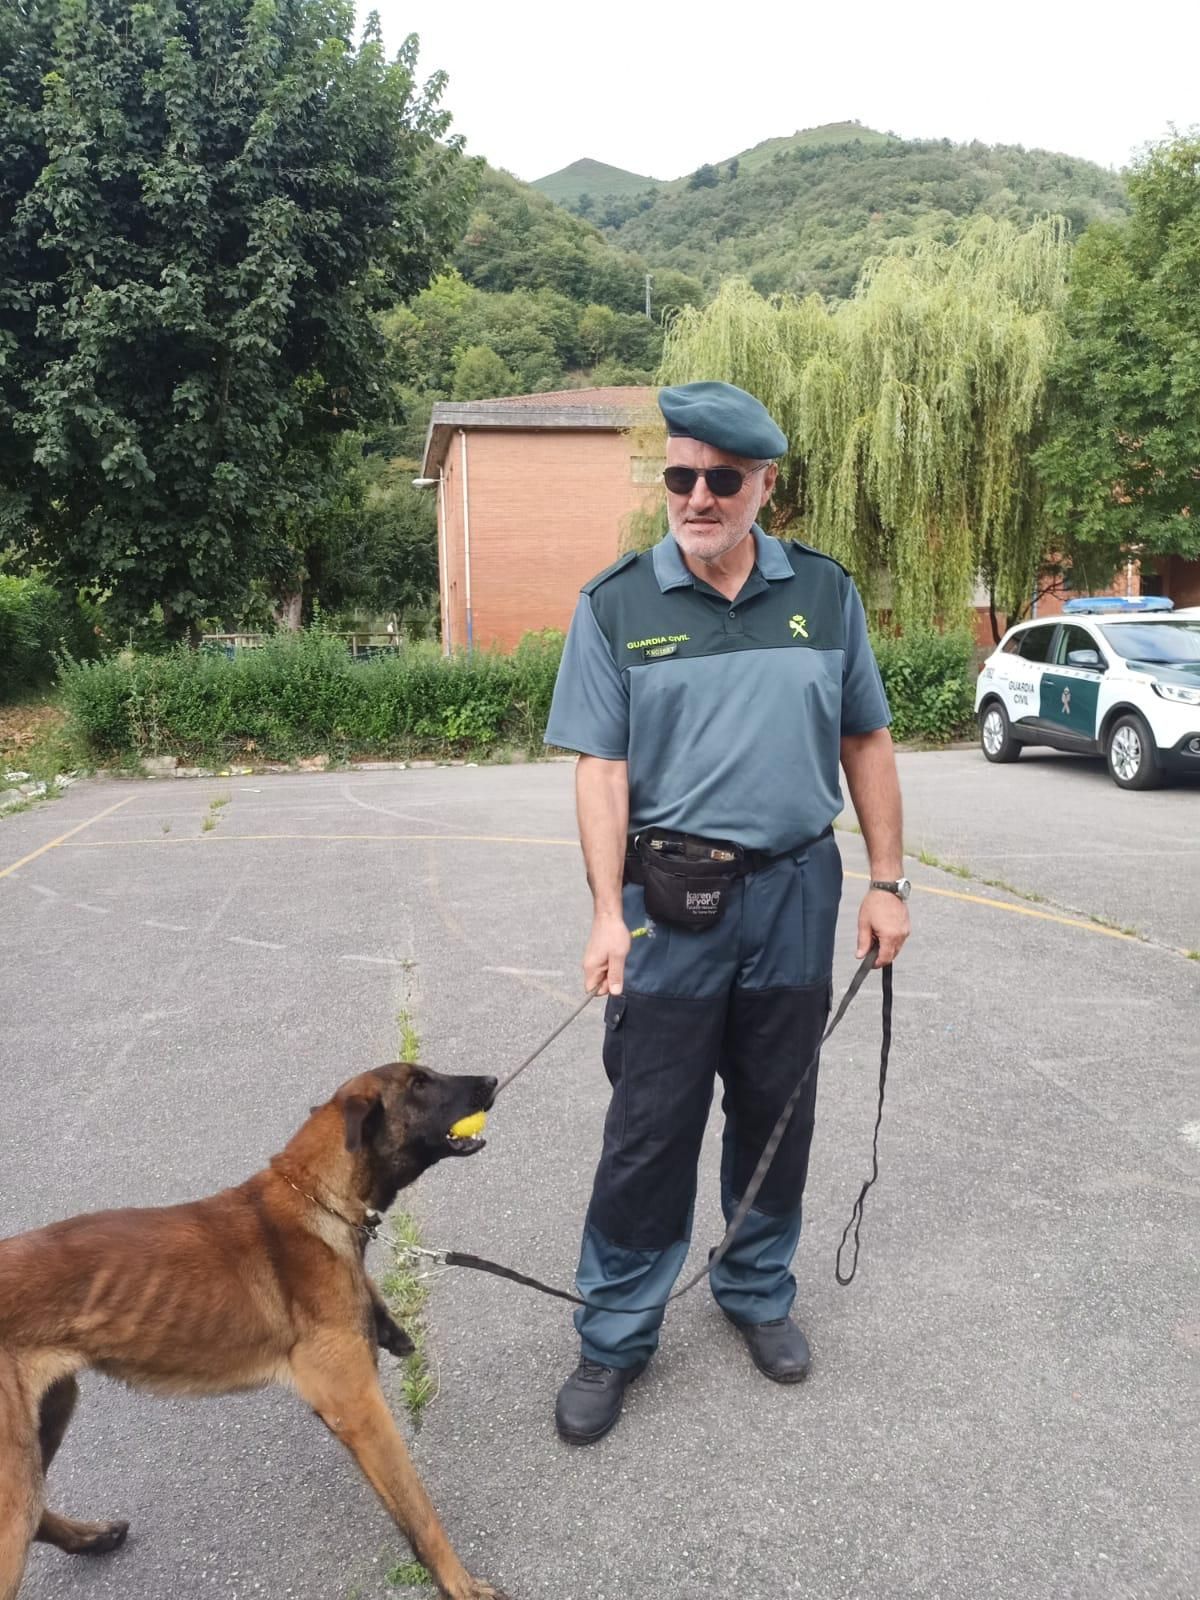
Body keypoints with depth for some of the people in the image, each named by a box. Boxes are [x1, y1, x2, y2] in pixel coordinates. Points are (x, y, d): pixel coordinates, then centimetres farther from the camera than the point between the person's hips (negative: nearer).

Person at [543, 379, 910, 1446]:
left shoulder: (825, 593, 3)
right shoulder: (616, 604, -3)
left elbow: (866, 741, 8)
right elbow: (602, 766, -7)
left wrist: (887, 882, 5)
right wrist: (609, 912, -16)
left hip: (797, 891, 3)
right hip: (671, 903, -2)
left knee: (777, 1113, 16)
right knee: (650, 1128, 4)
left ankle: (759, 1292, 37)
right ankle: (615, 1337, 22)